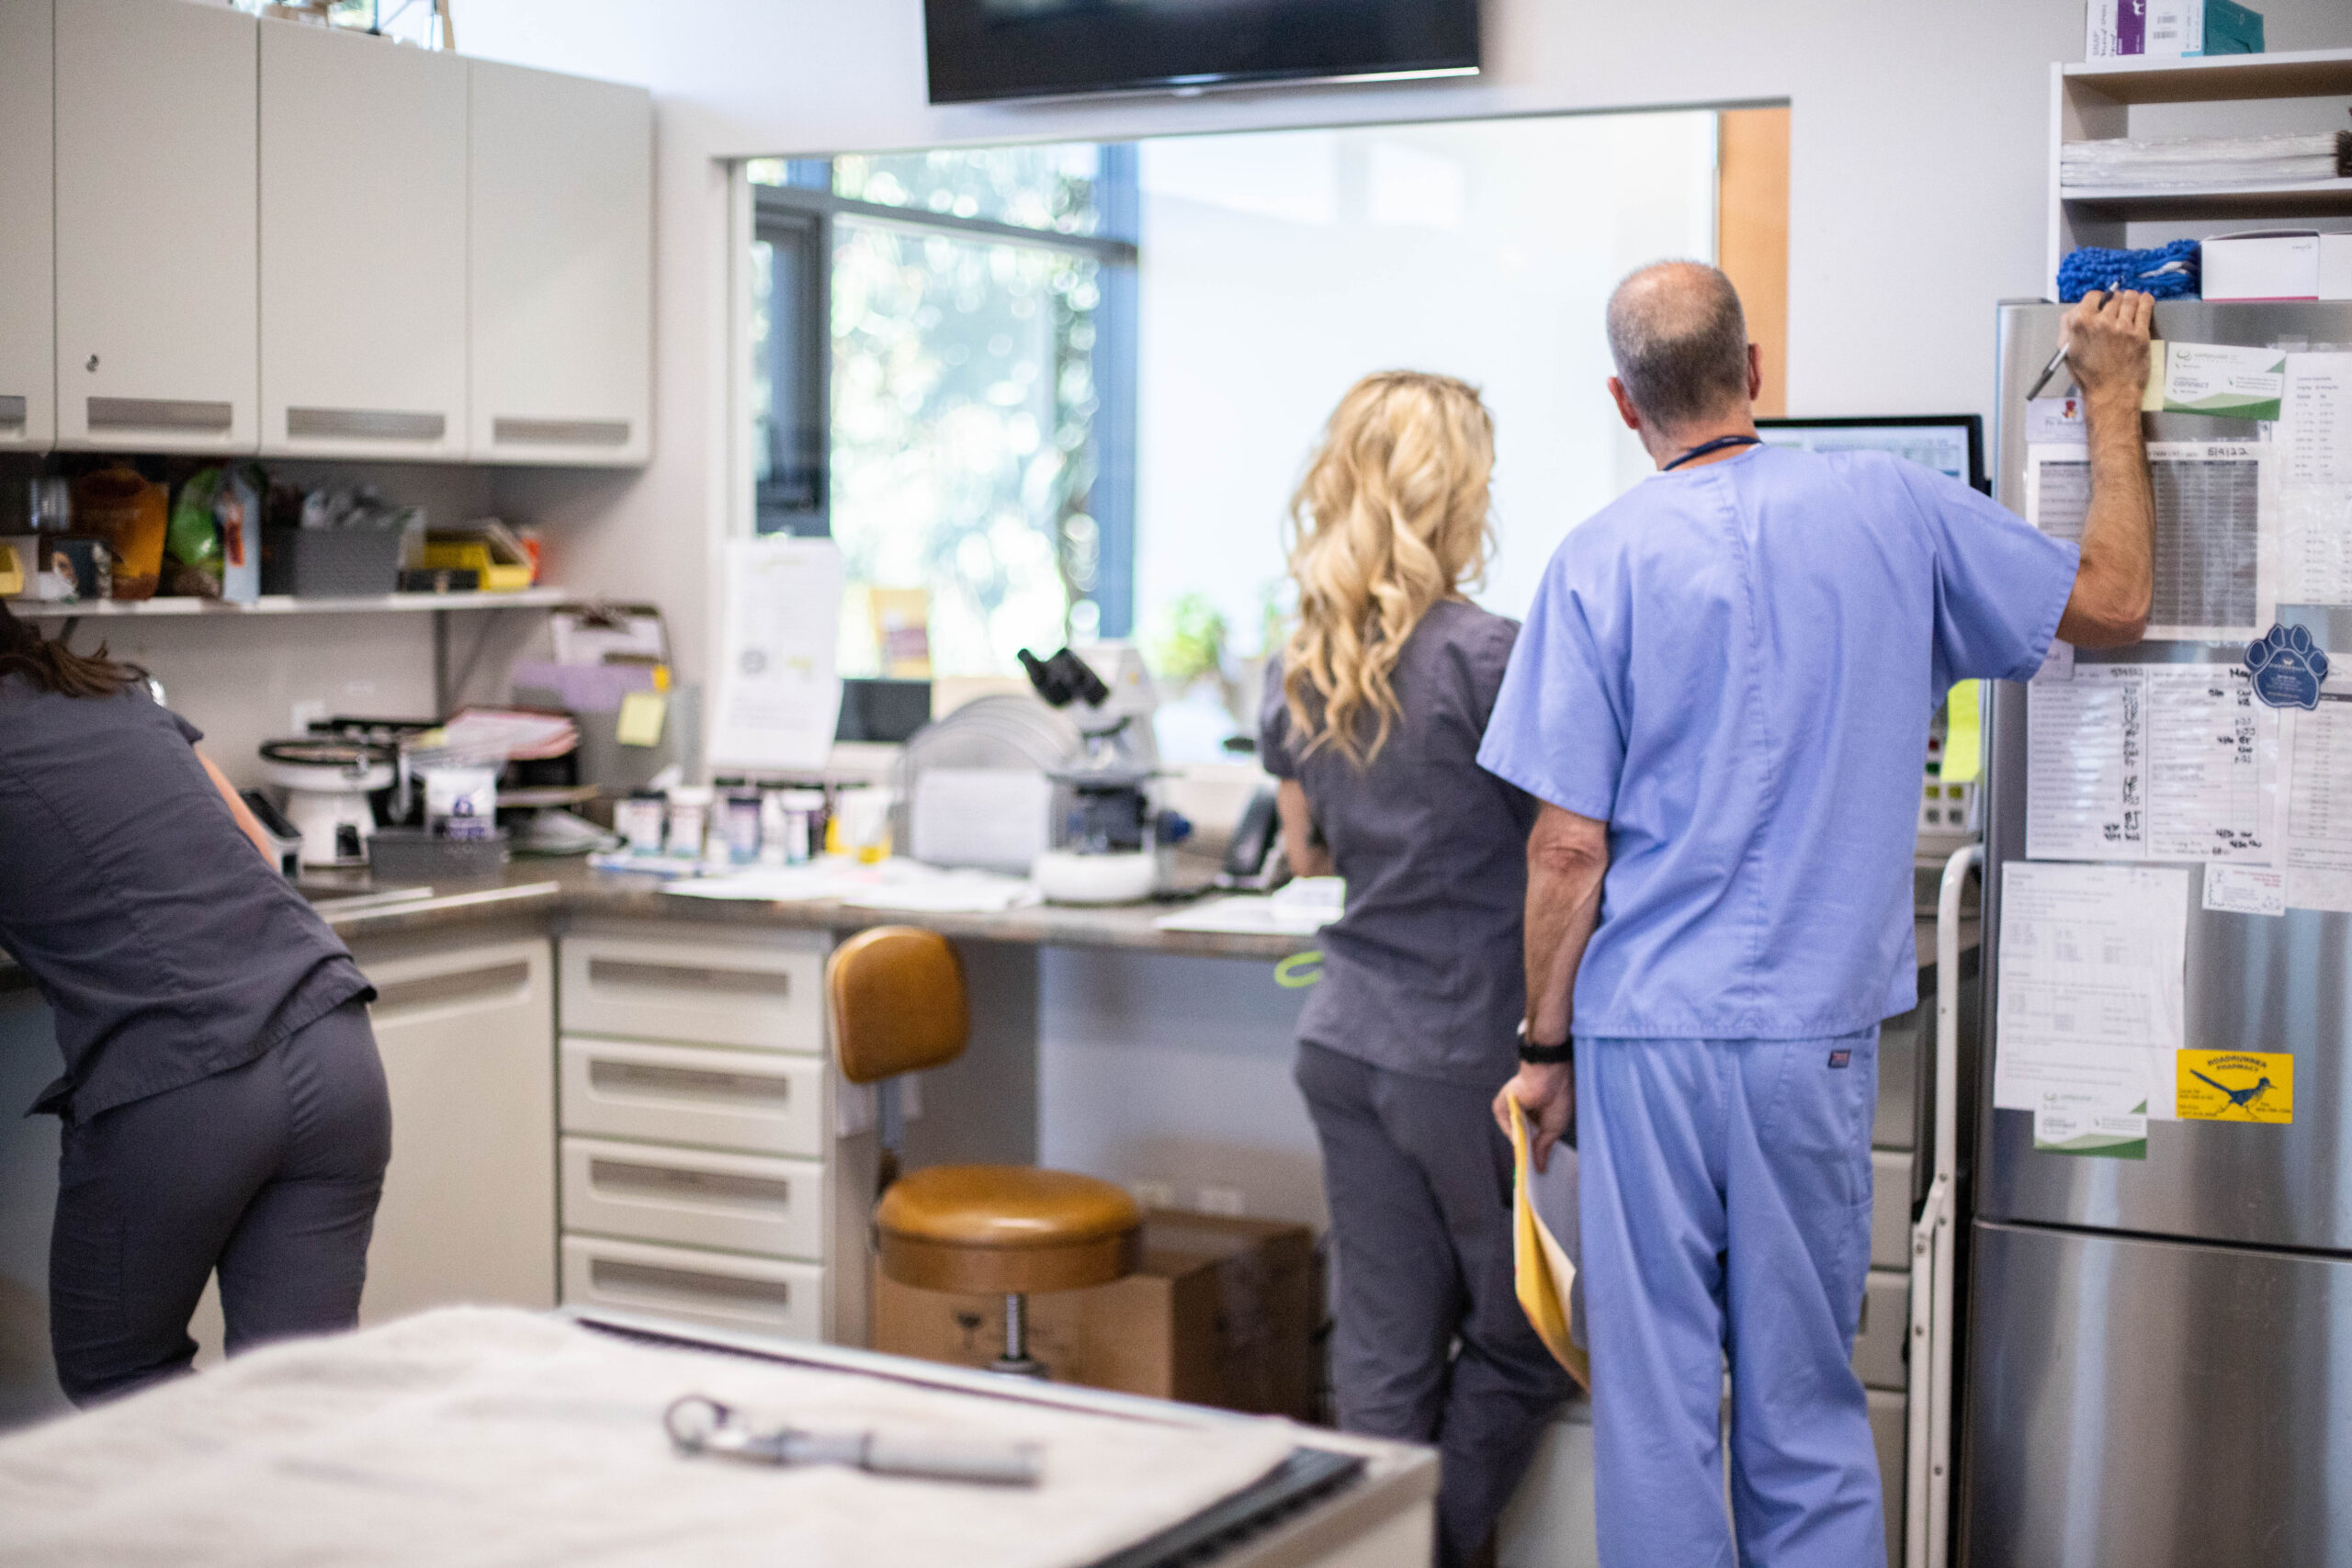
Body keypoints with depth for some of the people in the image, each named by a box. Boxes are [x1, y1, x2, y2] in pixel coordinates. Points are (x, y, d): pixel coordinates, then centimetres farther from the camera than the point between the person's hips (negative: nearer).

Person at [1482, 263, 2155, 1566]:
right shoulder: (1888, 507, 1)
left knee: (1654, 1408, 5)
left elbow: (1569, 848, -7)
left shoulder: (1602, 561, -4)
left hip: (1644, 1038, -2)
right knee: (1805, 1408, 12)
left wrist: (1546, 1046, 4)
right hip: (1815, 1033, 2)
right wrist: (2113, 394, 24)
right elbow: (2111, 602, 13)